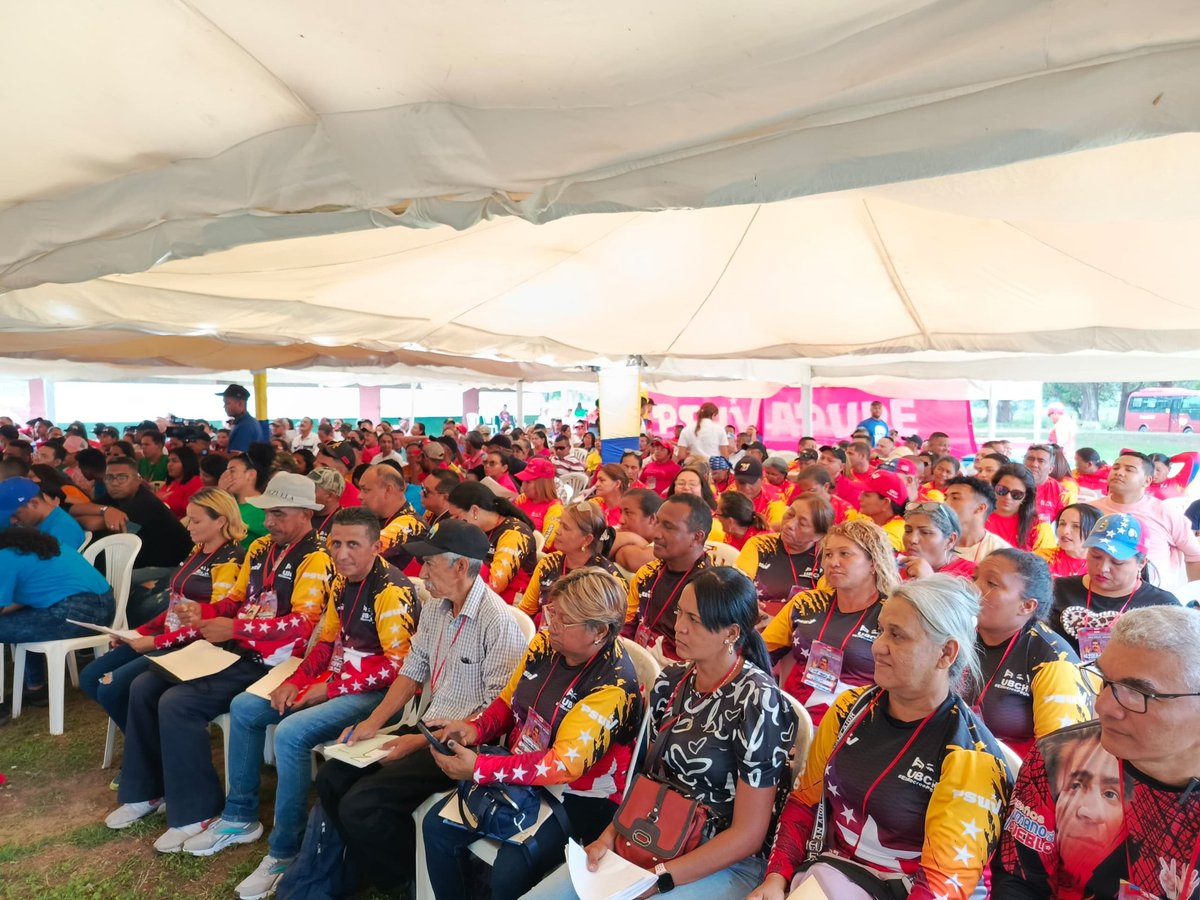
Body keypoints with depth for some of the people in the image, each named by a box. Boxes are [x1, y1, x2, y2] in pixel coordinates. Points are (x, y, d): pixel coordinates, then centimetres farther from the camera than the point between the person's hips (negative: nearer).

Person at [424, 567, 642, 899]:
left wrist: (478, 769, -29)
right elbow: (509, 700, 10)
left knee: (510, 868, -26)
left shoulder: (613, 685, -25)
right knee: (438, 825, -1)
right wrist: (475, 728, -11)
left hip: (579, 797, -7)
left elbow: (564, 765, -27)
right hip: (520, 773, 7)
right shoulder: (545, 642, -5)